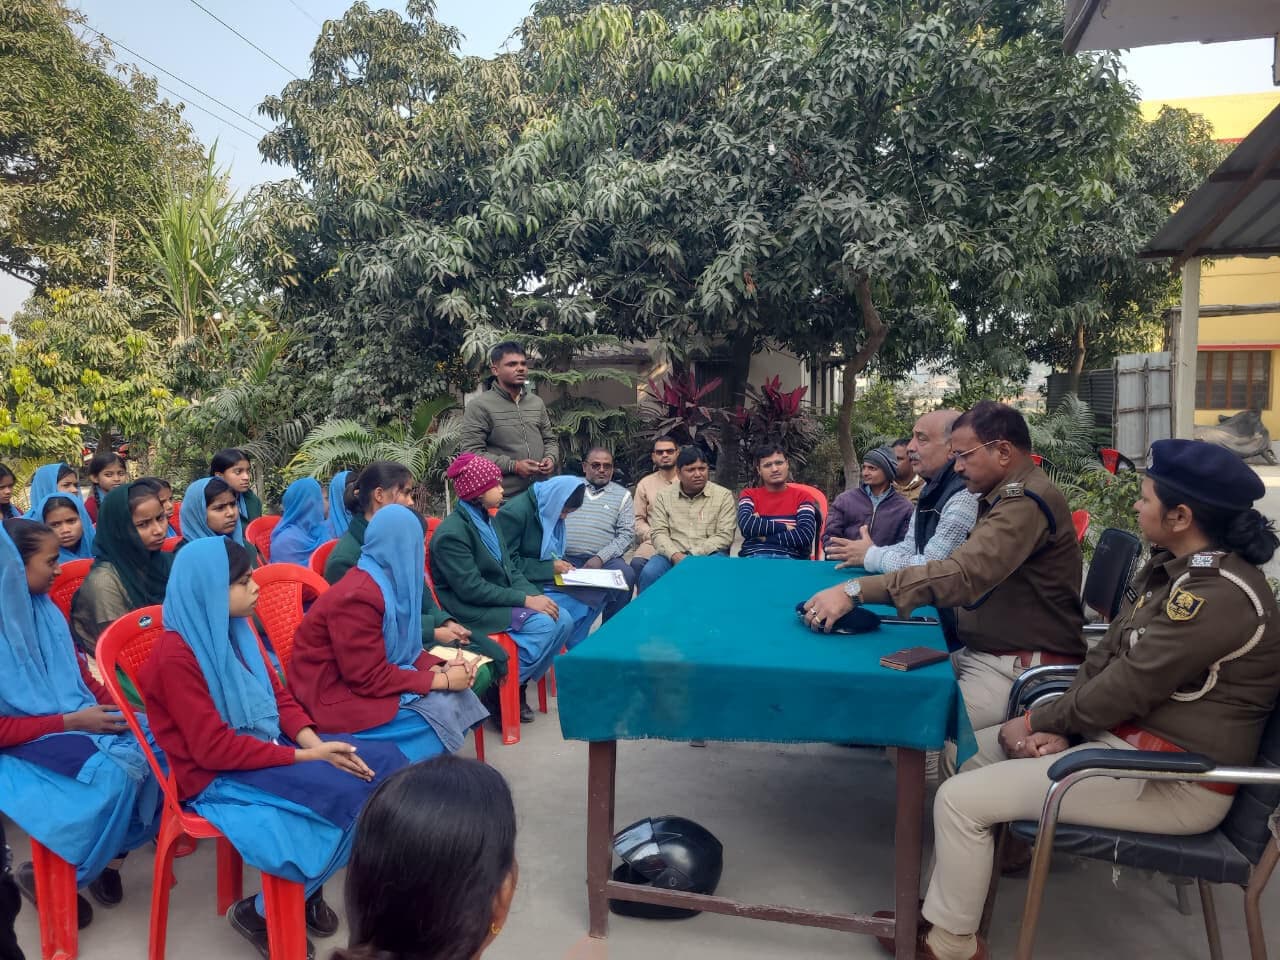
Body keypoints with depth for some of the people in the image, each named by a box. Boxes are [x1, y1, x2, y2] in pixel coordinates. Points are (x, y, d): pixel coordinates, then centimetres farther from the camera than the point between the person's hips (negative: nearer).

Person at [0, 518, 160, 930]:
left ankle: (113, 856, 1)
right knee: (112, 777, -27)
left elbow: (82, 677, 12)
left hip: (78, 722, 6)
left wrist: (116, 707, -5)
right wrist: (69, 722, -19)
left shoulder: (45, 611, 5)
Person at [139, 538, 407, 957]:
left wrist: (314, 741, -9)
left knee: (384, 761, -8)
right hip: (217, 776, -8)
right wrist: (305, 757, -22)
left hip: (269, 747, 8)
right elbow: (214, 748, -22)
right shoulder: (175, 655, -19)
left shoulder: (235, 629, 5)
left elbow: (278, 694, 9)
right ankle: (262, 913, -4)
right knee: (346, 792, -27)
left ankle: (307, 887, 7)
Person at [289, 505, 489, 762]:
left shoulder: (390, 581, 2)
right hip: (337, 698, -9)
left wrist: (441, 667, -8)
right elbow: (370, 678, -23)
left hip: (364, 679, 9)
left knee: (458, 698, -6)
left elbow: (404, 648, 10)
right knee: (440, 713, -19)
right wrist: (442, 680, -19)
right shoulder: (358, 597, -24)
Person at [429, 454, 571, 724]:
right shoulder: (451, 532, -18)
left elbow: (511, 570, 11)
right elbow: (471, 588, -23)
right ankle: (499, 692, -9)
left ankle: (516, 684, 3)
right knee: (543, 625, -24)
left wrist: (535, 594, -9)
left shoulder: (486, 521, 11)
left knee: (562, 620, -8)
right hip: (472, 610, -9)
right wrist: (525, 600, -23)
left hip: (500, 600, 9)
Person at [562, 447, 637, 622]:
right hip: (564, 557, 0)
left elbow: (627, 534, 4)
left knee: (626, 575, -28)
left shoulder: (622, 494, 14)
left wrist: (600, 558, -11)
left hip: (603, 559, 1)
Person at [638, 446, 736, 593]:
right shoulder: (664, 495, 12)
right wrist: (675, 555, -15)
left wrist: (693, 555, -12)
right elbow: (659, 533, 4)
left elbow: (724, 536, -1)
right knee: (649, 573, -28)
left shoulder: (723, 495, 6)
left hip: (709, 555, -1)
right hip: (672, 555, 1)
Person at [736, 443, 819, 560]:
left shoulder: (802, 497, 11)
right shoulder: (749, 495, 15)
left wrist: (765, 536, -3)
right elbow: (746, 525, -7)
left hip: (791, 559, 0)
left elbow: (805, 536, -6)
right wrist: (784, 527, -4)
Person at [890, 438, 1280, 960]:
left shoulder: (1218, 596, -25)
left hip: (1174, 781, -10)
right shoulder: (1170, 567, 6)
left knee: (960, 799, -14)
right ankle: (942, 907, 20)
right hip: (1130, 735, 10)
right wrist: (1059, 728, -6)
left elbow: (1124, 689, -23)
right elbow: (1105, 656, 6)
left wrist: (1037, 723, -10)